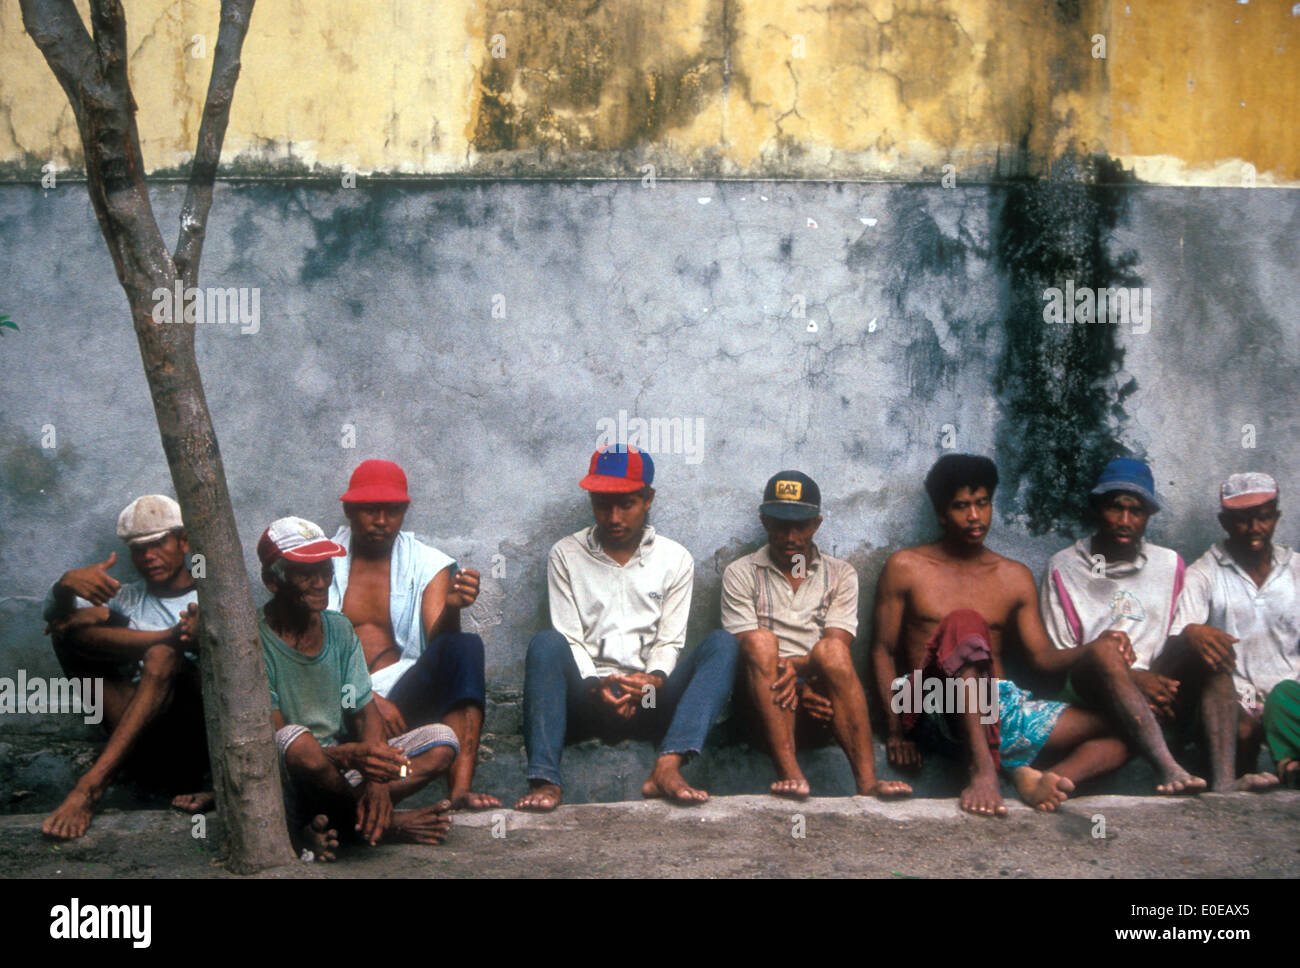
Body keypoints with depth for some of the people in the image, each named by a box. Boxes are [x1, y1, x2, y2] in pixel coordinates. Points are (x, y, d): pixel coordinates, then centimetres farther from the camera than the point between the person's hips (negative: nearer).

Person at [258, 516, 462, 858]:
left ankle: (325, 825, -21)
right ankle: (386, 823, -15)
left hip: (342, 776, 7)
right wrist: (349, 756, -37)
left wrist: (376, 781, -19)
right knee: (297, 740, -39)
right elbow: (271, 744, -20)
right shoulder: (258, 641, -14)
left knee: (442, 741, -8)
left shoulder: (340, 629, 6)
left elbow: (365, 713, 2)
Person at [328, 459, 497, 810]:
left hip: (403, 692, 2)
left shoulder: (428, 563, 13)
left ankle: (460, 789, -40)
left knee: (466, 647, -28)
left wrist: (451, 608, -25)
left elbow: (439, 644, -2)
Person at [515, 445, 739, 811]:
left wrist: (654, 680, -18)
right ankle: (545, 781, -43)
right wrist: (596, 688, -18)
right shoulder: (566, 555, 9)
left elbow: (669, 643, 5)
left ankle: (667, 767, -41)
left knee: (723, 643, -22)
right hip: (588, 698, -1)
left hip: (649, 699, 1)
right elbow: (569, 640, 1)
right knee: (546, 644, -30)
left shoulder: (675, 559, 12)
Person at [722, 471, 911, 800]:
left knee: (831, 650, -31)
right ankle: (789, 773, -42)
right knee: (762, 641, -30)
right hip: (767, 697, -1)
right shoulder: (741, 574, 12)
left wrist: (795, 667, -21)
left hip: (823, 690, 1)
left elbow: (838, 647, 0)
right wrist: (799, 686, -17)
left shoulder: (840, 574, 16)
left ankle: (867, 780, -40)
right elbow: (749, 649, -1)